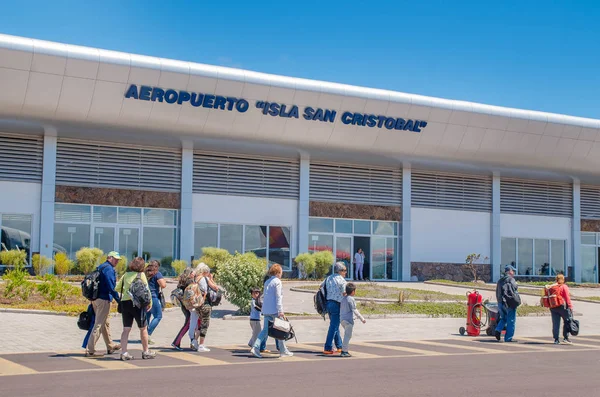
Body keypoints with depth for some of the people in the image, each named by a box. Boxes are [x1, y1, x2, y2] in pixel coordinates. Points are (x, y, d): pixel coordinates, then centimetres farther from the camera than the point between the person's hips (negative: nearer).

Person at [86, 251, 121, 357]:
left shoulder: (100, 267, 18)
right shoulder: (109, 269, -12)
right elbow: (111, 287, -19)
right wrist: (119, 300, -14)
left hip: (95, 299, 10)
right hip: (104, 299, -10)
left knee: (105, 323, 20)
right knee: (98, 324, -7)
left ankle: (110, 346, 32)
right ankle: (90, 350, -7)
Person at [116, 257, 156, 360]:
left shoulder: (126, 275, 9)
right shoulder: (141, 274, -4)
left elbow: (117, 288, 11)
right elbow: (146, 290, -6)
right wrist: (150, 303, 4)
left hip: (125, 302, 4)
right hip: (137, 303, -4)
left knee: (126, 329, 7)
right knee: (143, 328, 10)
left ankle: (124, 352, 0)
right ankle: (146, 352, 18)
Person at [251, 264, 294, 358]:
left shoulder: (267, 282, 15)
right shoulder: (277, 282, -8)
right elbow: (278, 297, -15)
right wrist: (280, 311, -17)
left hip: (266, 310, 7)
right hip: (274, 310, -7)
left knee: (265, 330, 6)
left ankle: (256, 348, -9)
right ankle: (283, 351, 10)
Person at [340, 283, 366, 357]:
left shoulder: (343, 299, 13)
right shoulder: (351, 299, -12)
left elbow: (340, 309, 20)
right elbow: (354, 310, -14)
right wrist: (362, 318, -11)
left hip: (342, 319, 9)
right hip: (349, 319, -9)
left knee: (346, 335, 19)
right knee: (348, 335, -5)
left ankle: (344, 350, 20)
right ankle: (344, 351, -7)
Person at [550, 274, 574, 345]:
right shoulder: (564, 287, -4)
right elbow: (567, 297, -9)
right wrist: (570, 306, -6)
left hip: (553, 307, 5)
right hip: (562, 306, -5)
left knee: (555, 323, 6)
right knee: (567, 321, 6)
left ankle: (556, 339, 5)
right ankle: (565, 338, -2)